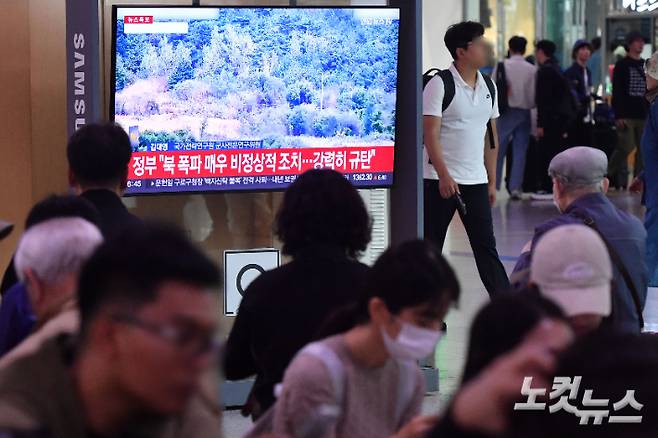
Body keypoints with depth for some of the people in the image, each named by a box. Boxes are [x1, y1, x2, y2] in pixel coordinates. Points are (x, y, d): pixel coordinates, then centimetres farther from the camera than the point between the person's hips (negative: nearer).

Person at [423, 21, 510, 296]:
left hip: (476, 181, 5)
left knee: (486, 246, 2)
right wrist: (444, 175, -21)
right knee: (430, 247, 3)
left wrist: (492, 181, 13)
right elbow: (431, 134, -13)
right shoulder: (439, 84, -8)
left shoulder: (488, 87, 11)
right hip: (440, 179, -5)